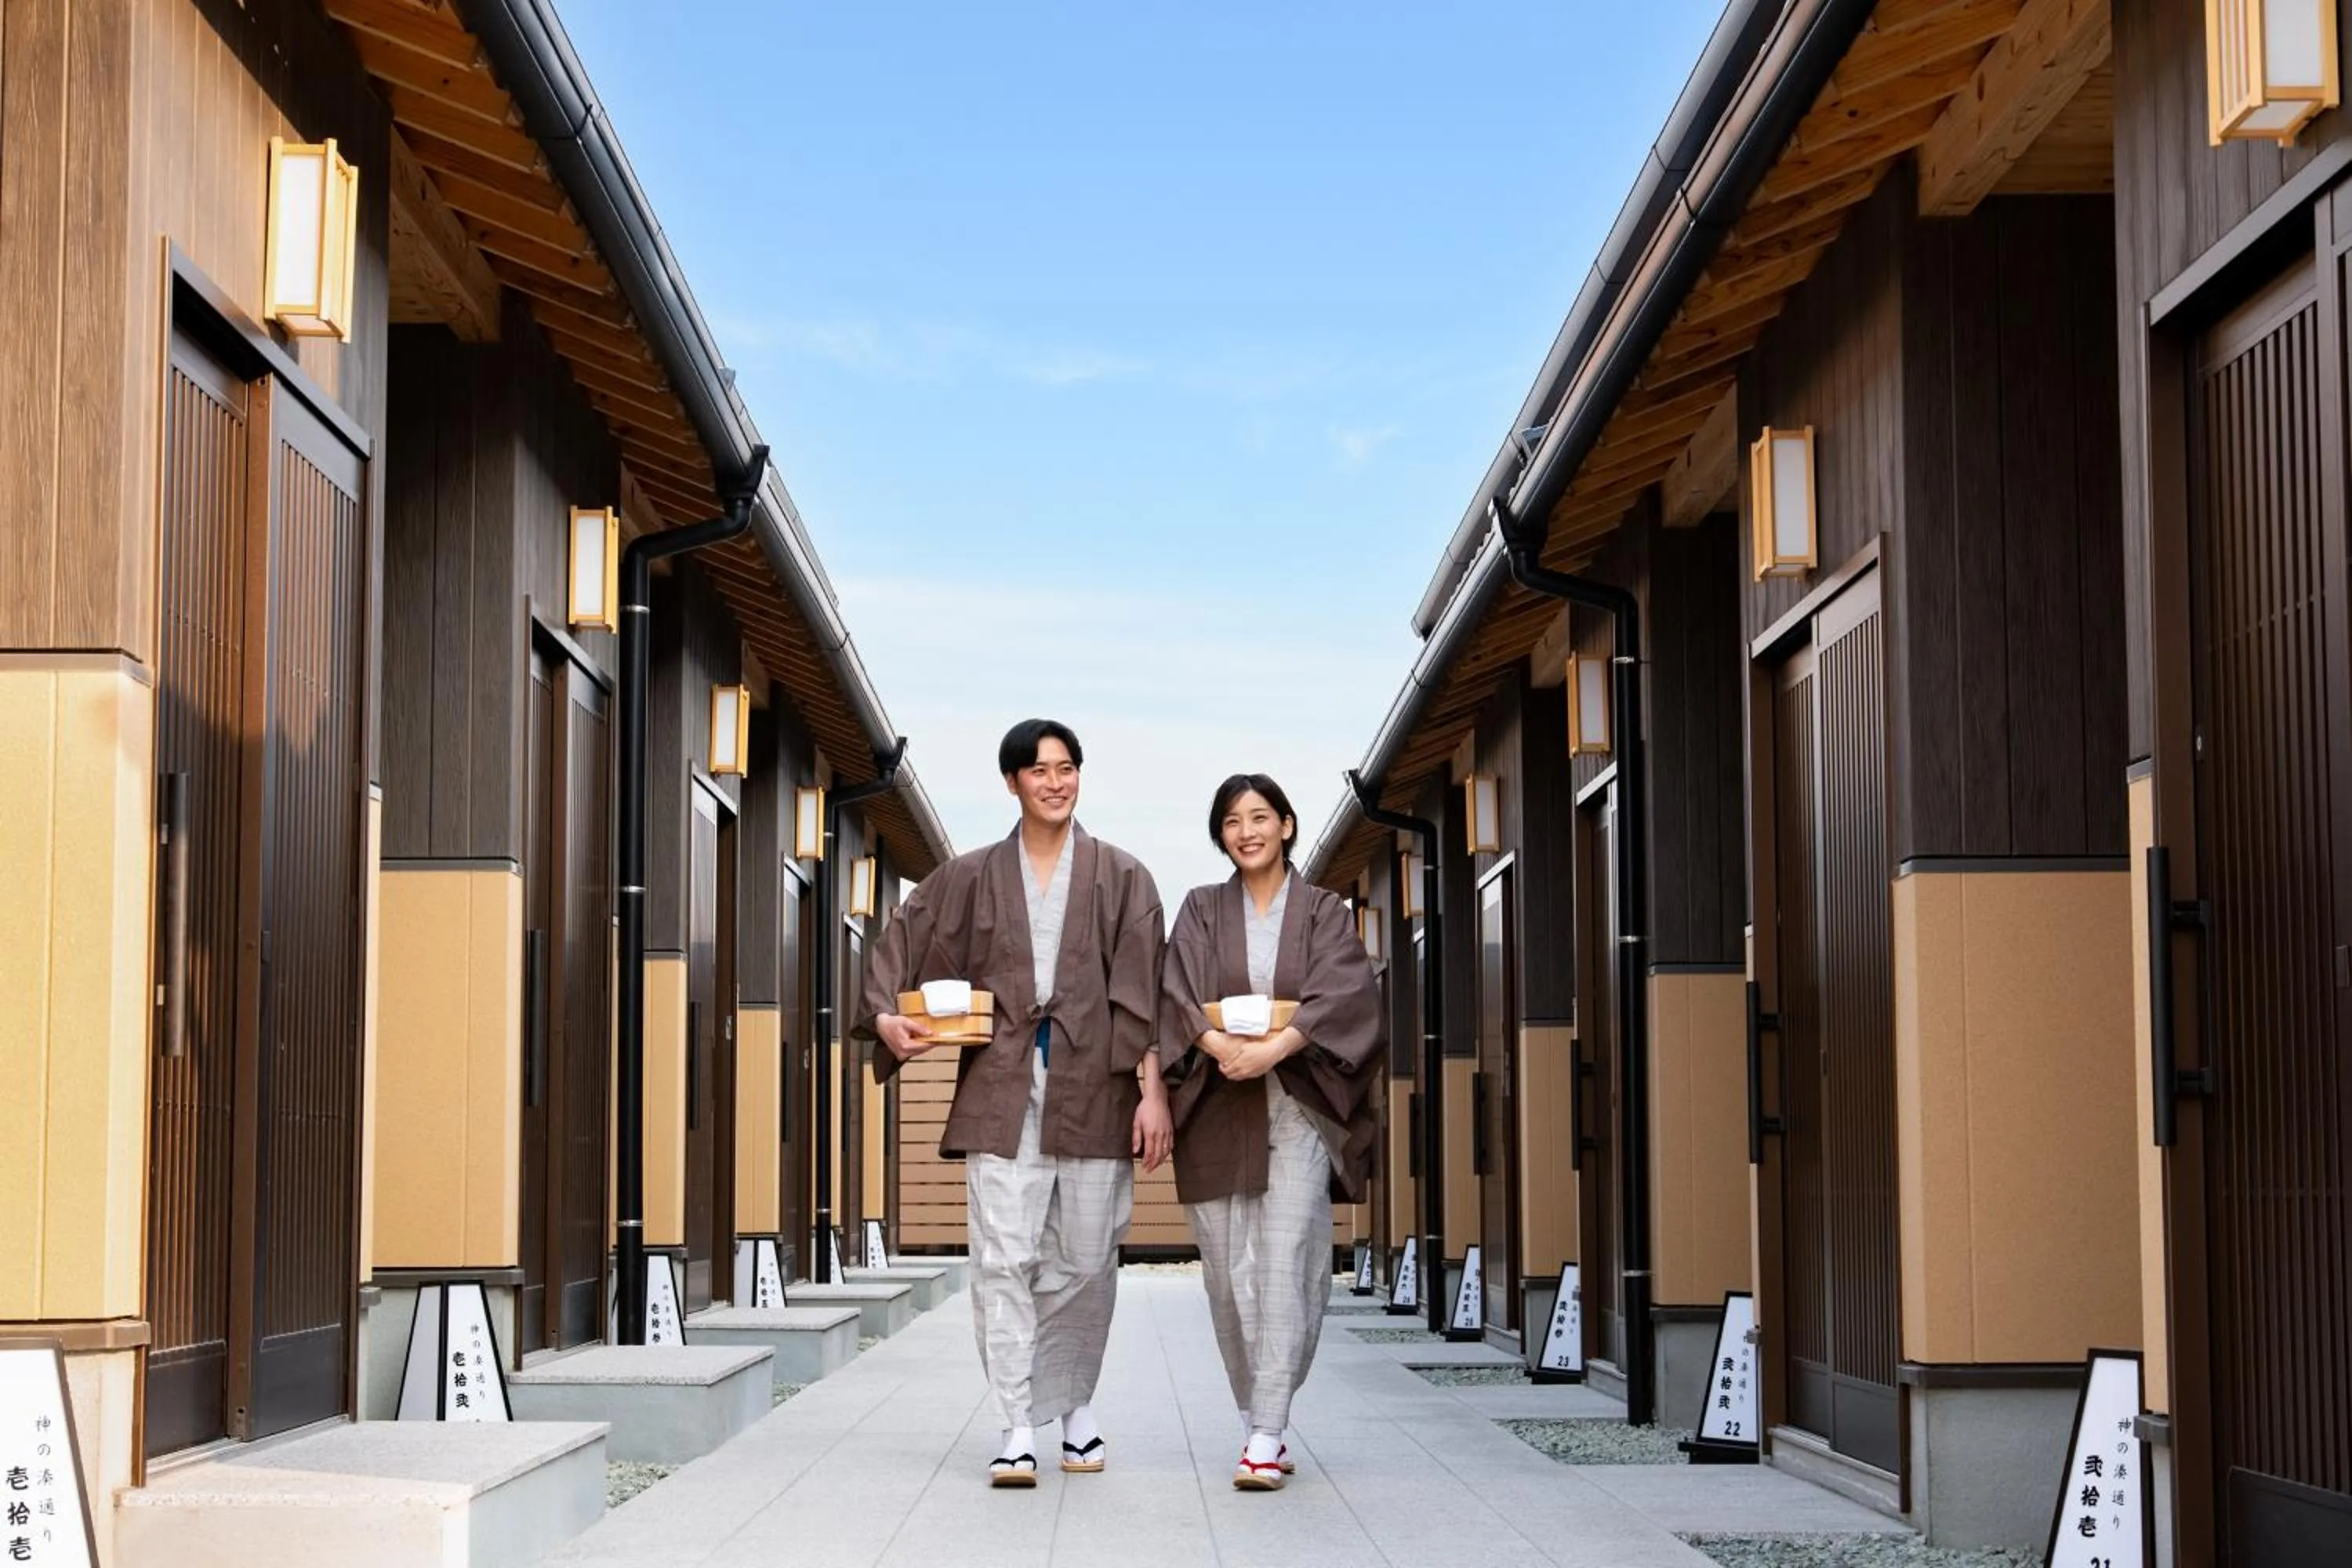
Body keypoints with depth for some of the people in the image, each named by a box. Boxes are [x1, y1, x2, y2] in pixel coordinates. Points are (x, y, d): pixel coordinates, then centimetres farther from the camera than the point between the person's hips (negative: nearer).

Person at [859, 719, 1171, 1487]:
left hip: (1092, 1086, 0)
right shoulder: (972, 877, 10)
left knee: (1086, 1262, 5)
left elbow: (1143, 993, 2)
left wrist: (1153, 1088, -6)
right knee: (1003, 1258, -7)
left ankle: (1076, 1406, 25)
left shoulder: (1120, 877, 7)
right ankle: (1017, 1429, -5)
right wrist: (886, 1014, -4)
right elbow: (899, 942, 14)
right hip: (1001, 1087, 0)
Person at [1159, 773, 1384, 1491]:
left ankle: (1267, 1435, -15)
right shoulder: (1202, 910, 12)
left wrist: (1274, 1048, -22)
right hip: (1217, 1110, 2)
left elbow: (1344, 992, -7)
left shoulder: (1323, 912, 9)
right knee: (1228, 1273, 2)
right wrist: (1219, 1044, -21)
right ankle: (1256, 1422, 14)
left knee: (1284, 1264, -12)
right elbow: (1177, 990, -2)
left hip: (1296, 1108, -2)